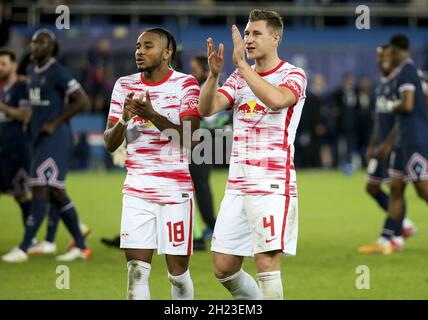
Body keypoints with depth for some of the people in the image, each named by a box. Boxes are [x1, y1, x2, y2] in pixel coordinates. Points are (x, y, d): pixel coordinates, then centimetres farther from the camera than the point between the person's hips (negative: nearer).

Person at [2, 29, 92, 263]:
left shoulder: (58, 73, -12)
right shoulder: (32, 72, 14)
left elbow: (81, 101, -16)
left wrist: (55, 123, -16)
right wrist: (32, 122, 15)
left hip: (55, 139, -10)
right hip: (39, 139, 10)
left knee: (41, 189, -11)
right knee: (55, 193, 9)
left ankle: (24, 248, -12)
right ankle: (81, 246, 15)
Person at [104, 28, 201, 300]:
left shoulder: (185, 84, -3)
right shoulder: (125, 86, 8)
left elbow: (191, 140, -14)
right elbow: (110, 143, 7)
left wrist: (154, 116, -26)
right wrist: (123, 120, -14)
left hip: (176, 190, -3)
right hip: (136, 192, 3)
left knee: (178, 273, 2)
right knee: (136, 272, -6)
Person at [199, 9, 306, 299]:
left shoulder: (293, 76, -3)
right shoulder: (239, 78, 15)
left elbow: (276, 99, -26)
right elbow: (206, 109, 1)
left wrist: (242, 64, -24)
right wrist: (214, 74, -16)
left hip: (272, 186, -6)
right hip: (237, 186, 6)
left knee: (267, 264, -12)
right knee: (224, 268, 6)